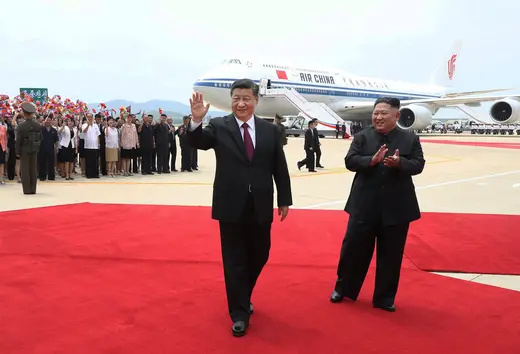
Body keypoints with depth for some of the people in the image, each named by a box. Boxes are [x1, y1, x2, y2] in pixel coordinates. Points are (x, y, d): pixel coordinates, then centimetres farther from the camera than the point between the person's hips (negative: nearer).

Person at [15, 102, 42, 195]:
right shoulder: (38, 125, -2)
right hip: (34, 150, 4)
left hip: (24, 150, -3)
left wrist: (17, 152, -2)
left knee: (25, 170, 3)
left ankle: (27, 190, 3)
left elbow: (18, 140, -11)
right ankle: (33, 189, 12)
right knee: (34, 170, 9)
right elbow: (41, 138, 2)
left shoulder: (21, 126, -13)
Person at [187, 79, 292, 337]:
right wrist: (196, 120, -35)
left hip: (260, 207, 3)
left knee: (259, 256, 15)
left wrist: (284, 199, 6)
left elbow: (280, 168, 7)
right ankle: (240, 313, 17)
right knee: (234, 260, 5)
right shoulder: (219, 126, -1)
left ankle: (244, 297, 40)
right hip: (231, 206, -2)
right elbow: (196, 142, -16)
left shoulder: (270, 130, 5)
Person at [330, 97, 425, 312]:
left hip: (397, 208, 0)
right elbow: (350, 161, -8)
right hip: (365, 206, 0)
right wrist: (372, 160, -24)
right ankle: (343, 289, 28)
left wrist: (400, 163, -23)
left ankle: (385, 298, 25)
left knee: (391, 255, 10)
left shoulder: (411, 139, 2)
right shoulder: (362, 137, 1)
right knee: (353, 249, 9)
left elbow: (418, 165, -4)